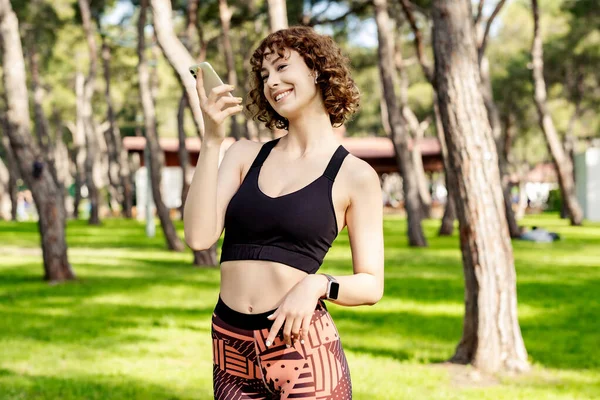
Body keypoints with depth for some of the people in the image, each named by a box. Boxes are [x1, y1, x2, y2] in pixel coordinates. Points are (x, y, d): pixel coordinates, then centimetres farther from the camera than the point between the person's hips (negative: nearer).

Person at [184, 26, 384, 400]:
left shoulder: (355, 175, 0)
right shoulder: (245, 155, 8)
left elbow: (371, 285, 0)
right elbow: (199, 236, -5)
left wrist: (317, 285, -18)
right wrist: (212, 140, -8)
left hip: (301, 345, -3)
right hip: (230, 346, 3)